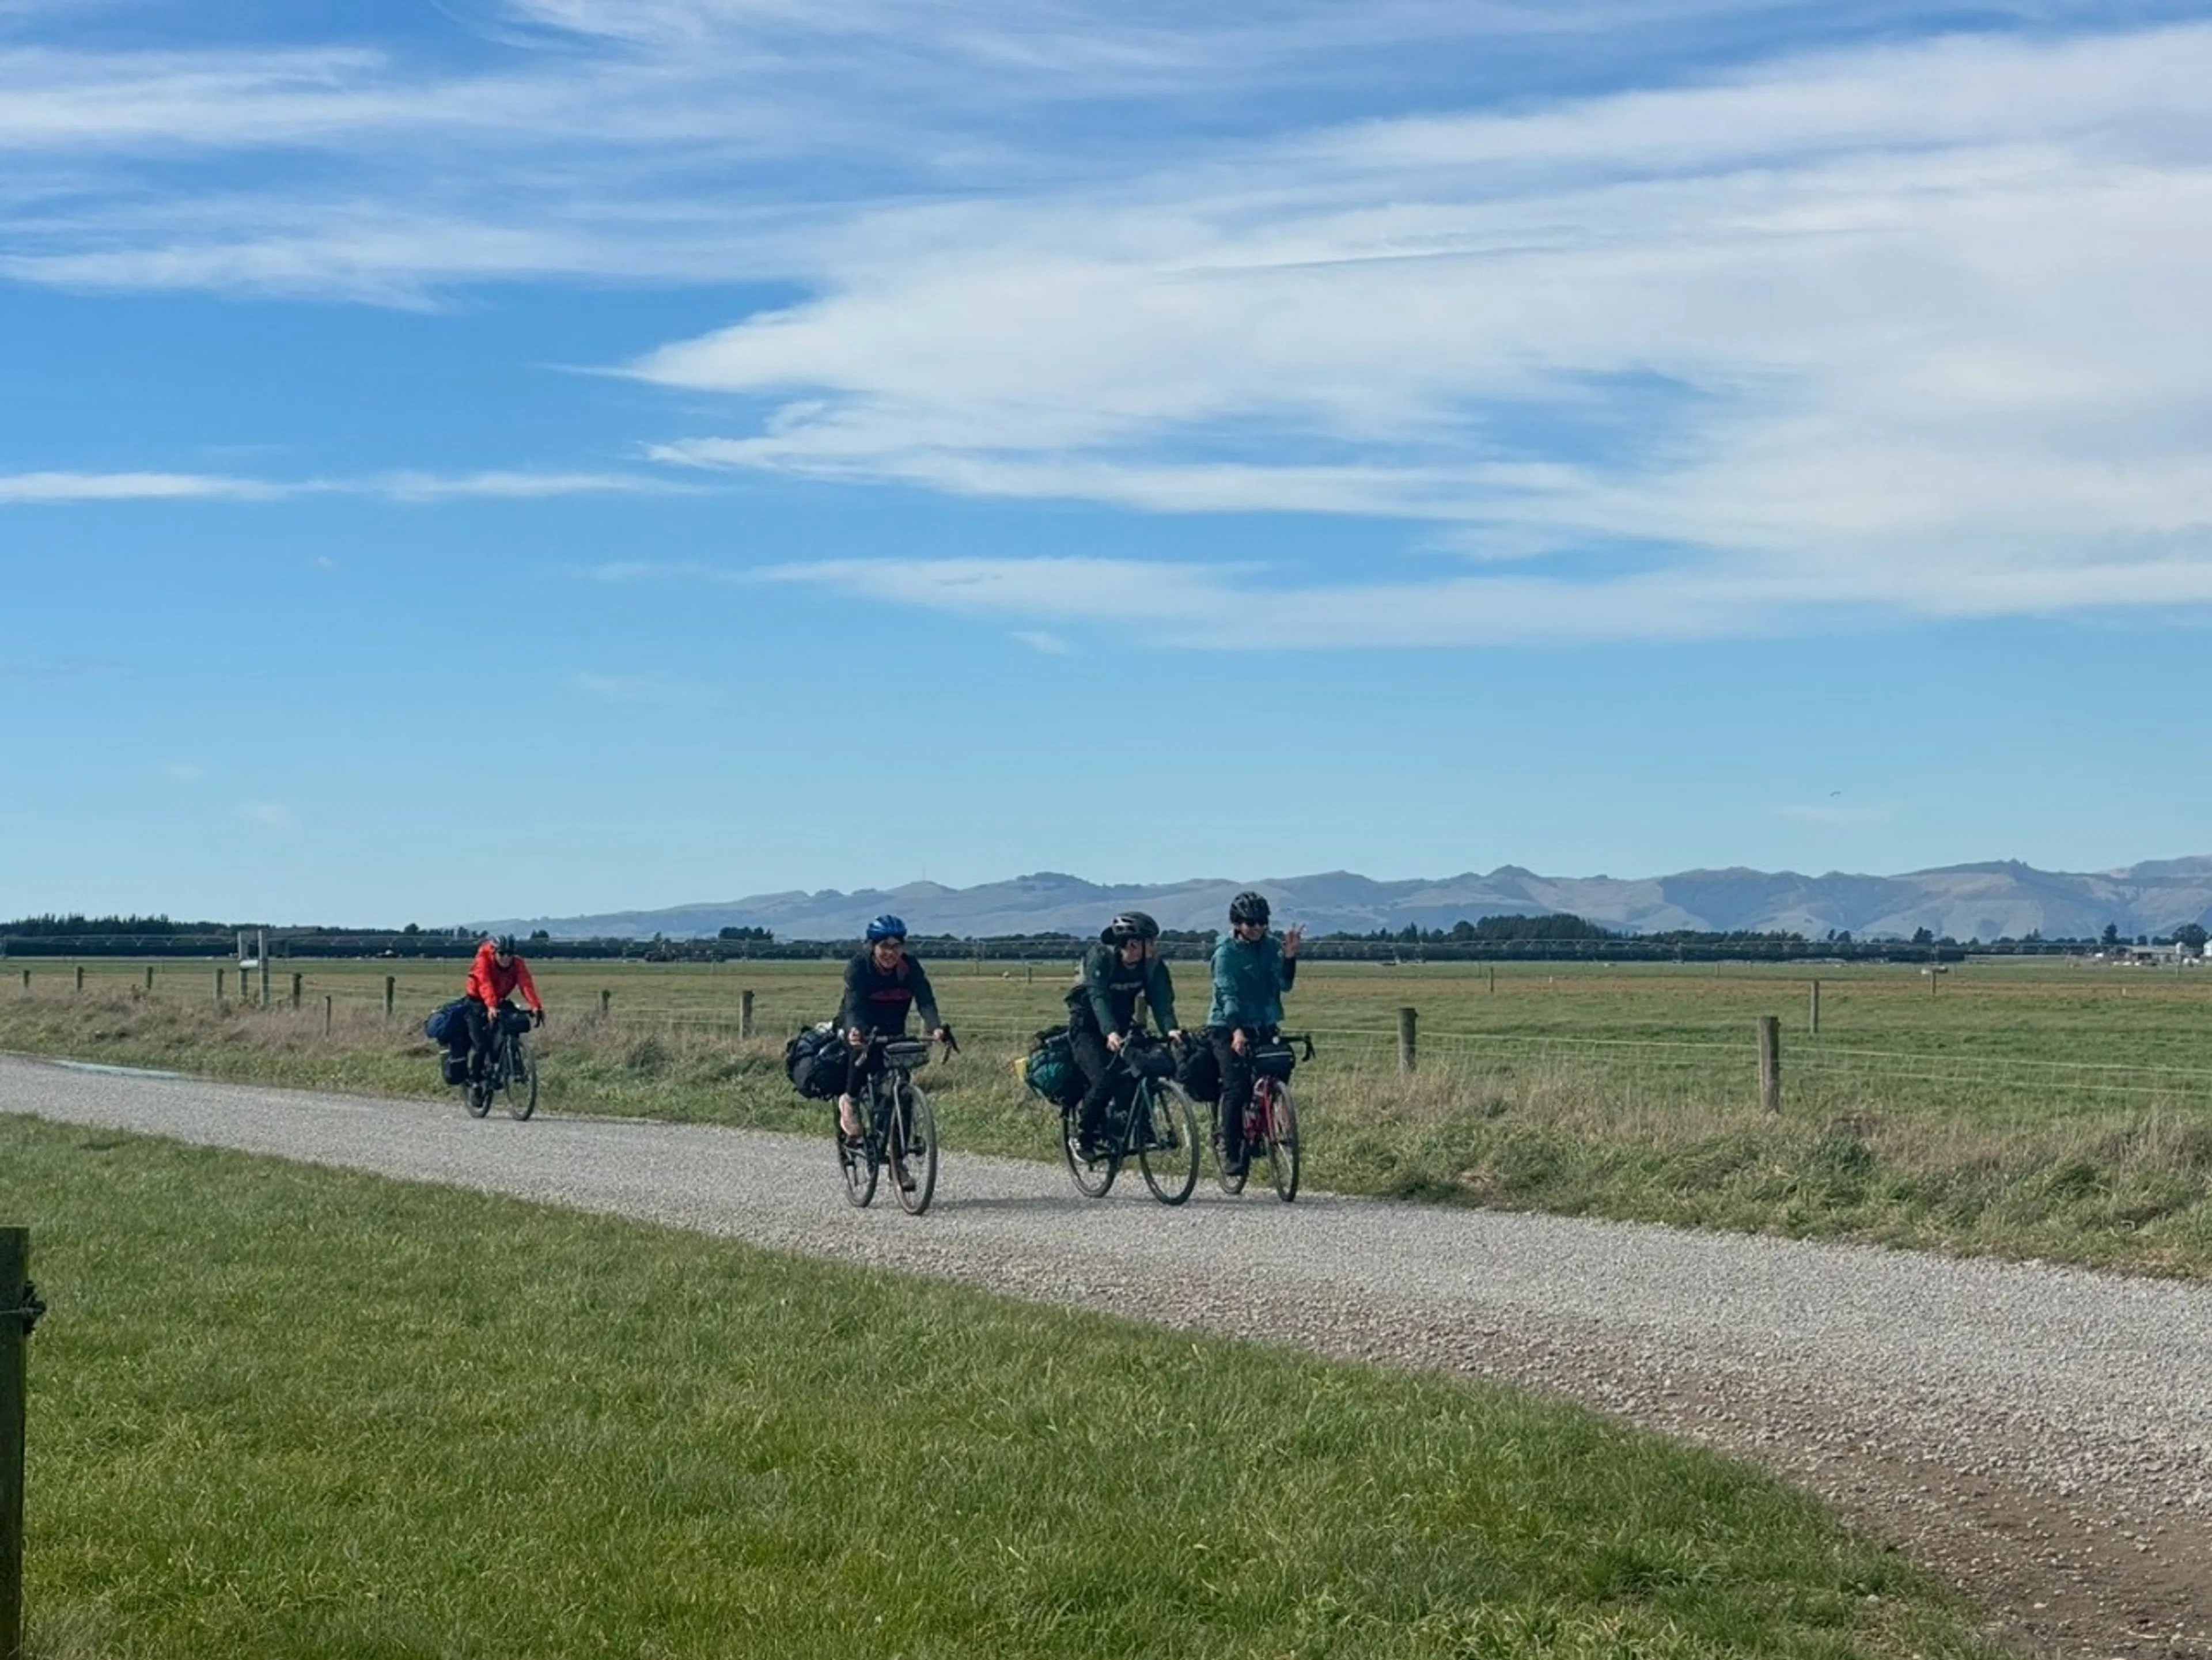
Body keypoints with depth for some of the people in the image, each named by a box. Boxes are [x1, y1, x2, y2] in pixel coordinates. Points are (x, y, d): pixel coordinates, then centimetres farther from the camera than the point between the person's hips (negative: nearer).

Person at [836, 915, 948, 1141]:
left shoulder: (910, 967, -16)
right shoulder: (858, 967, -23)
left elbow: (925, 1001, -27)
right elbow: (853, 1006, -35)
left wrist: (935, 1028, -48)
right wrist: (854, 1031, -57)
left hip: (892, 1033, 3)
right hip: (862, 1027, -3)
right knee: (865, 1047, -35)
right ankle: (849, 1102, -19)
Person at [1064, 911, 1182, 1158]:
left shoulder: (1152, 964, -13)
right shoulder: (1100, 957, -26)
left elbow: (1161, 998, -21)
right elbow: (1098, 998, -36)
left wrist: (1170, 1029, -41)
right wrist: (1110, 1033, -52)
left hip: (1122, 1024, 5)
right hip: (1088, 1026, -5)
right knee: (1104, 1081, -22)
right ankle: (1083, 1136, -2)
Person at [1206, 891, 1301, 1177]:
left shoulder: (1271, 948, 5)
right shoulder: (1225, 953, -8)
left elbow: (1284, 984, -6)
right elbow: (1226, 994, -20)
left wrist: (1290, 956, -23)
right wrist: (1236, 1031, -33)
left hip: (1264, 1027, 5)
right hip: (1227, 1028, -5)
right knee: (1236, 1088, -17)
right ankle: (1230, 1151, -10)